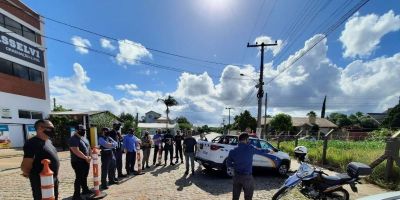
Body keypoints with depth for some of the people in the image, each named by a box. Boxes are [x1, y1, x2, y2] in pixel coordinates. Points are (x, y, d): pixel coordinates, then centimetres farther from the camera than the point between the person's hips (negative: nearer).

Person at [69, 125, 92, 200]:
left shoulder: (83, 138, 10)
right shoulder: (73, 139, -17)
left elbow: (88, 147, 13)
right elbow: (76, 151, -25)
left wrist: (89, 157, -2)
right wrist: (86, 157, -20)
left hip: (86, 161, 8)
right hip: (78, 162, -8)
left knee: (84, 177, 20)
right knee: (79, 178, -2)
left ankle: (85, 190, 35)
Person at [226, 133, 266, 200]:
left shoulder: (233, 151, -4)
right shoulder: (250, 148, -9)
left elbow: (228, 164, 1)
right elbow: (259, 151, 11)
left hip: (237, 176, 3)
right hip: (247, 177, -2)